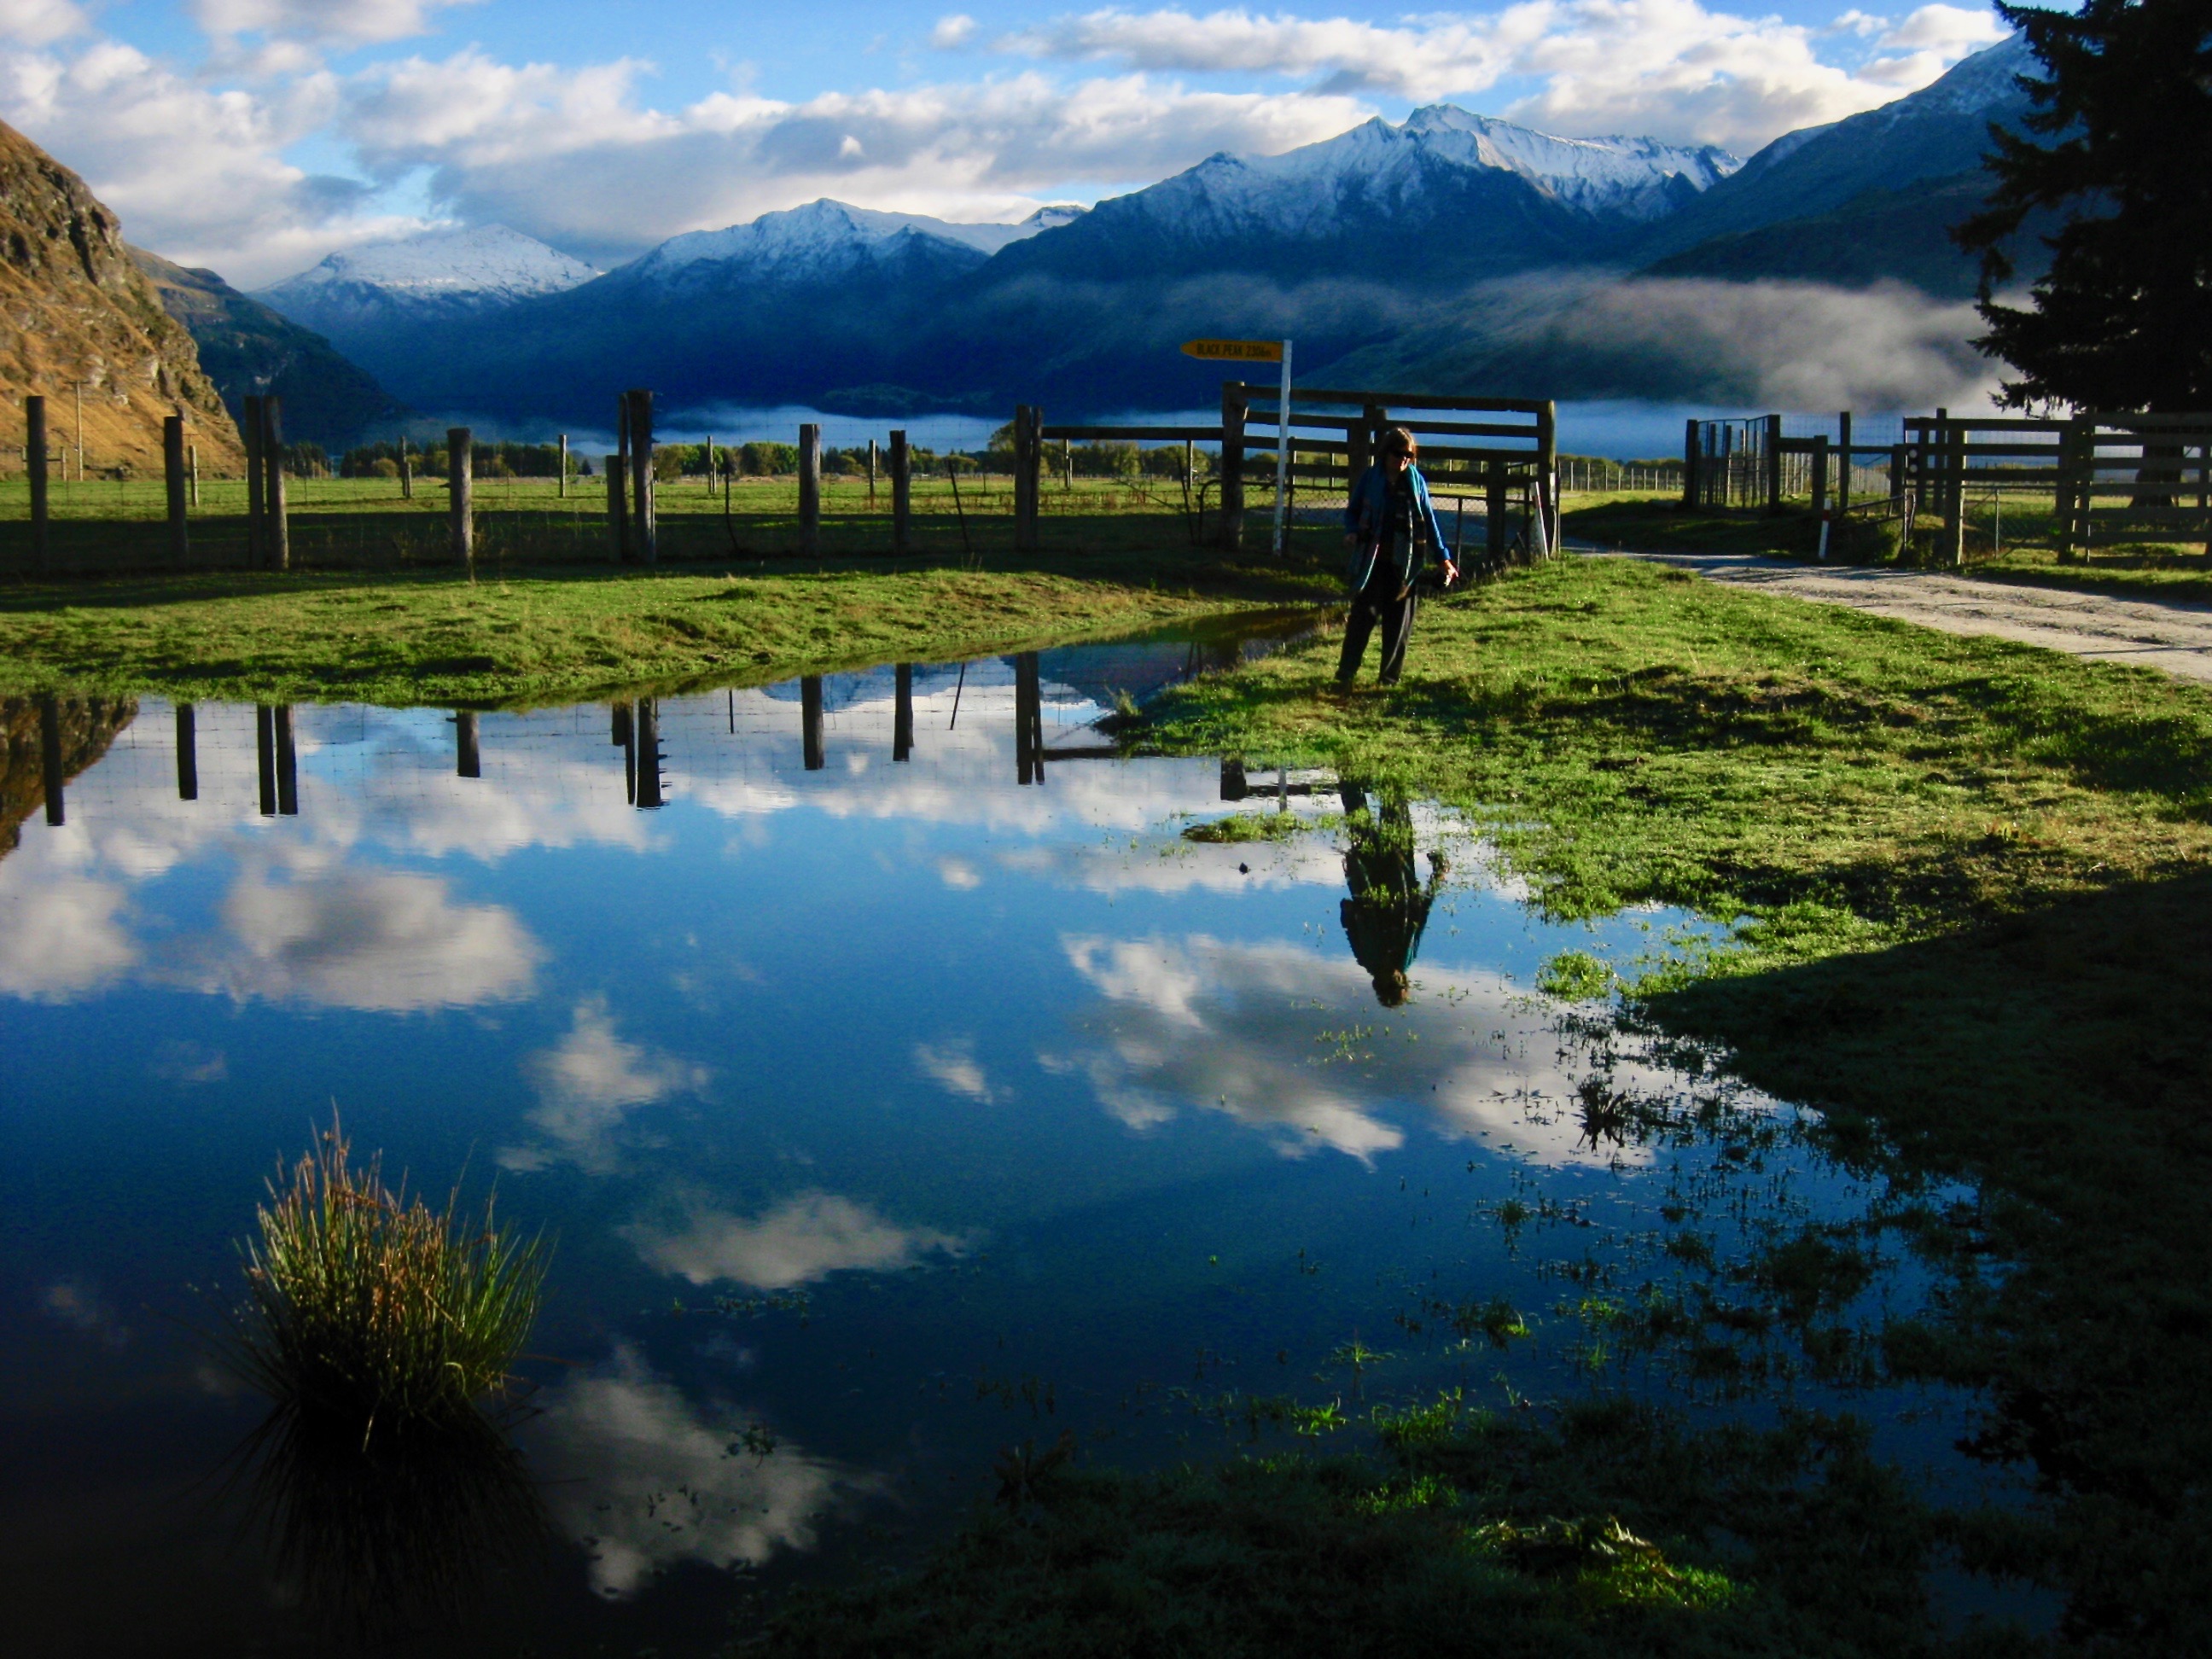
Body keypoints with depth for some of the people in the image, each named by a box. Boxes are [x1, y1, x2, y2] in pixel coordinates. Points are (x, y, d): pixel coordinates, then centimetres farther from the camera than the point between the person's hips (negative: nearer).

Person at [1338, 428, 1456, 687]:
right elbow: (1353, 510, 8)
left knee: (1398, 621, 5)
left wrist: (1443, 558, 7)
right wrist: (1351, 532, -13)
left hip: (1403, 564, 2)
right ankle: (1346, 673, -2)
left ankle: (1389, 676, 14)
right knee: (1363, 614, -7)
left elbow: (1429, 520, 9)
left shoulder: (1416, 481, 4)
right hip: (1371, 559, -2)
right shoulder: (1370, 478, -1)